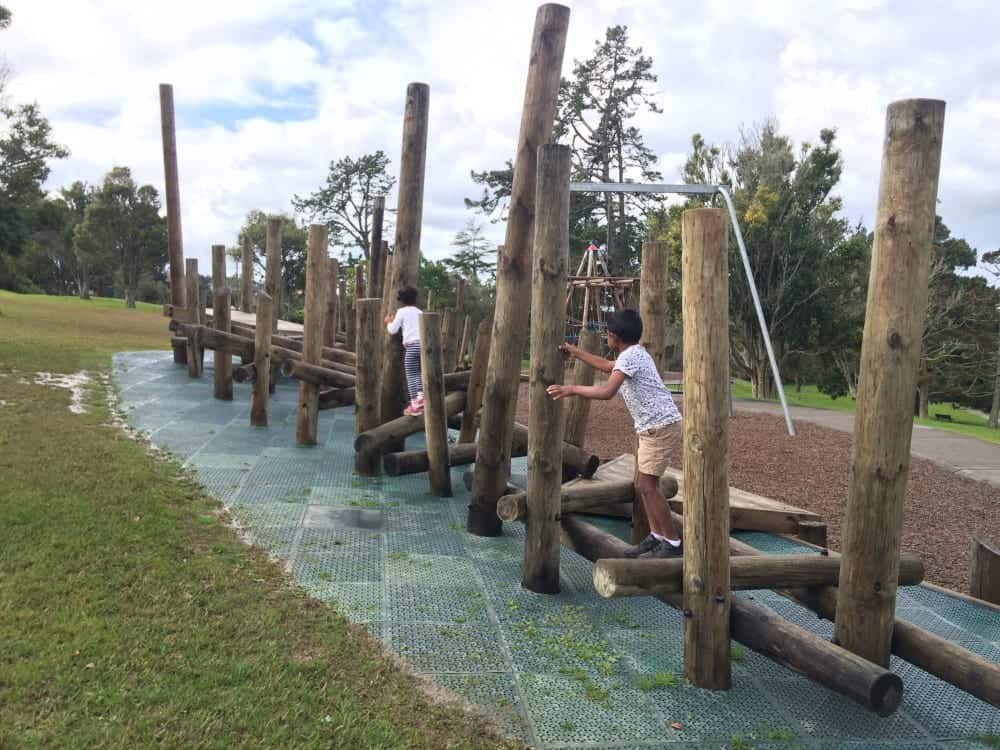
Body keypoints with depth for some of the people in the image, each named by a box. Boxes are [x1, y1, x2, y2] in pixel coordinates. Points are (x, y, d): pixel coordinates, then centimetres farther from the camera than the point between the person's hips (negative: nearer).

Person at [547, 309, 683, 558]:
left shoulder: (629, 356, -17)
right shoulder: (634, 353, 15)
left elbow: (606, 392, -29)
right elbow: (608, 366, 34)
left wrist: (572, 389, -21)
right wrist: (577, 353, 35)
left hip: (660, 425, -10)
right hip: (652, 425, 10)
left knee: (649, 486, -9)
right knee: (645, 483, 13)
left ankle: (673, 544, -2)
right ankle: (656, 537, 20)